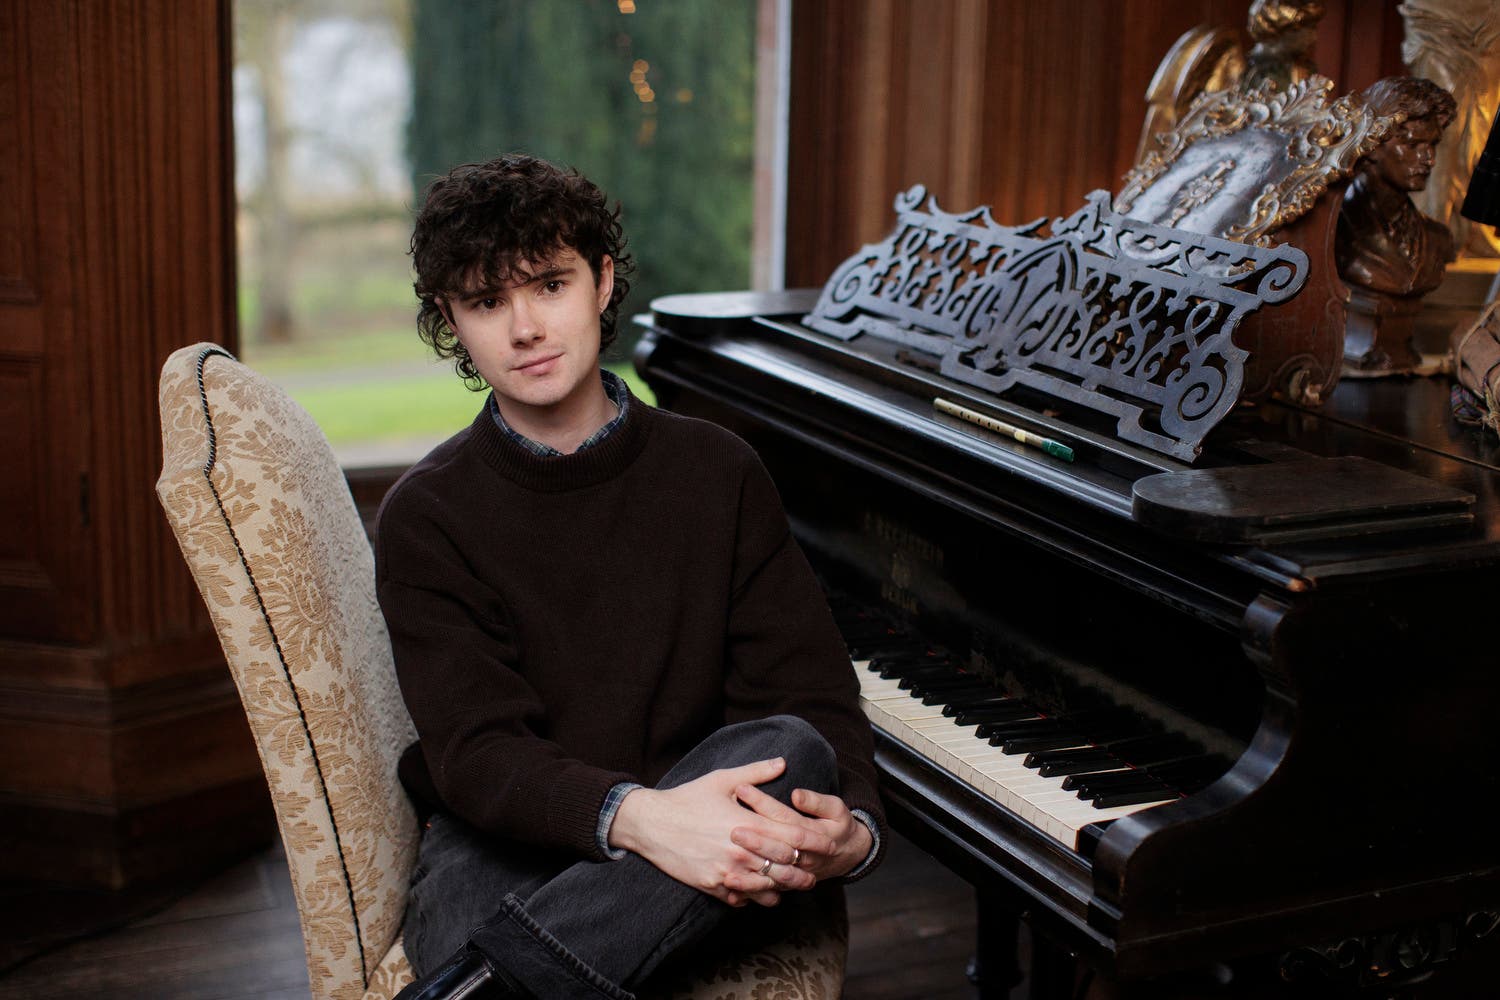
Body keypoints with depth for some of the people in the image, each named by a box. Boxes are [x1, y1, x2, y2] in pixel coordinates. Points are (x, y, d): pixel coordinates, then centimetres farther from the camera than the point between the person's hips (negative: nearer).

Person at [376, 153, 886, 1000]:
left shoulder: (719, 474, 8)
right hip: (509, 849, -3)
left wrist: (853, 830, -22)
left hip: (706, 866, 4)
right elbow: (477, 748, -11)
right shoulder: (427, 516, 2)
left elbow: (815, 698, 1)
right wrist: (635, 817, -32)